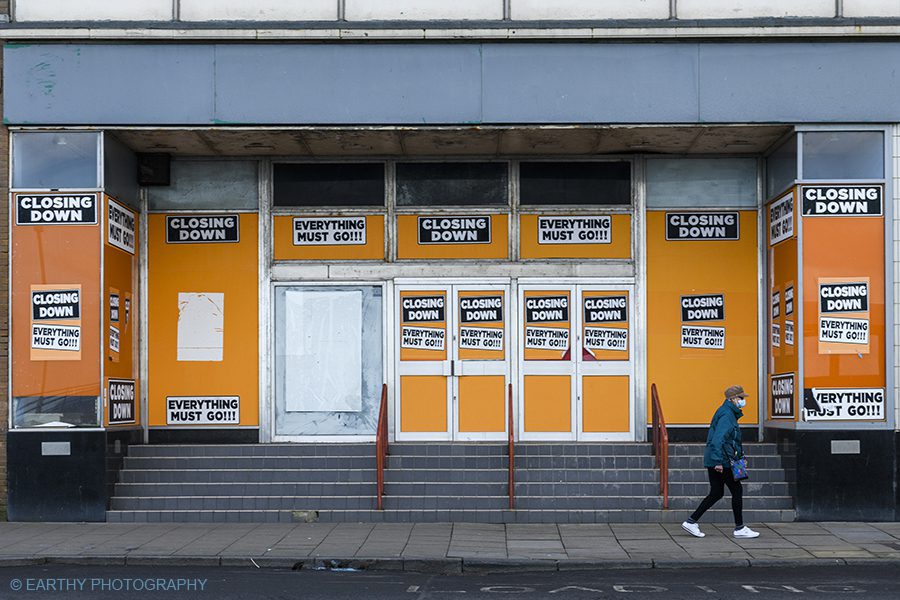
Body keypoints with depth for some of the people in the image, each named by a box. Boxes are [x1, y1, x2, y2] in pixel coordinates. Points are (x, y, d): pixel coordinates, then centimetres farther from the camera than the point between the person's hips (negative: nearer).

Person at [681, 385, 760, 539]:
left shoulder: (728, 413, 17)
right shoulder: (727, 415, -15)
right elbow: (718, 439, -25)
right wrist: (718, 461, -28)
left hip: (713, 461, 10)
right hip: (721, 461, -10)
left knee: (716, 493, 11)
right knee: (737, 491, 0)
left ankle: (691, 522, 8)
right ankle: (739, 528, 8)